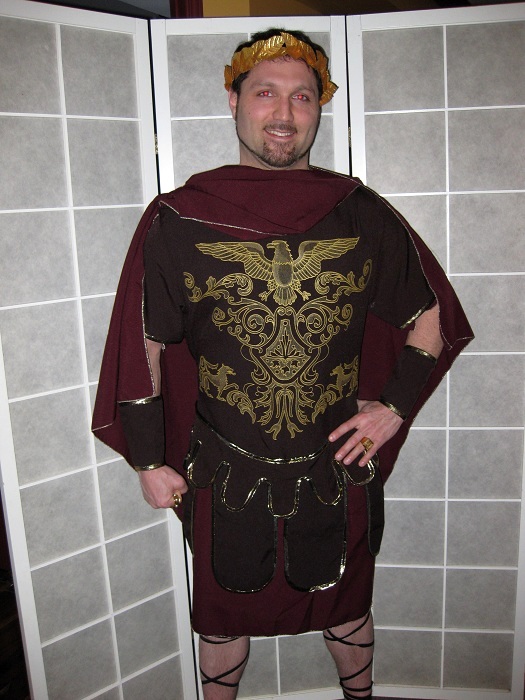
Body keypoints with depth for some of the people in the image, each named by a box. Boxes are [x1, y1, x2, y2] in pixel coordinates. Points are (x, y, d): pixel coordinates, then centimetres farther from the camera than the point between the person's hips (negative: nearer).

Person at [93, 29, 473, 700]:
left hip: (337, 468, 1)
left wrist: (395, 404, -2)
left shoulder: (363, 215, -5)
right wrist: (149, 462, -1)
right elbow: (142, 346, -3)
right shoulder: (177, 220, -9)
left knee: (346, 608, 25)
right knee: (225, 615, 21)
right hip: (224, 475, -1)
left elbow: (430, 314, 7)